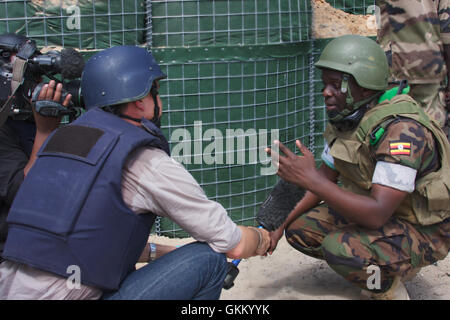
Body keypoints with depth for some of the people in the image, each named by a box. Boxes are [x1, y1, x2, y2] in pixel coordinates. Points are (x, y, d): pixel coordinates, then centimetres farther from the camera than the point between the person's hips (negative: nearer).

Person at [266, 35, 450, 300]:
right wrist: (280, 224, -1)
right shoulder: (345, 117, -4)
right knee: (300, 229, -1)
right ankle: (379, 267, 13)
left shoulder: (402, 130, -31)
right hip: (375, 208, 9)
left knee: (340, 247, -31)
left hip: (422, 229, -9)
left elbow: (377, 215, -37)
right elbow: (326, 177, 8)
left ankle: (391, 289, -2)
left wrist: (310, 179, -40)